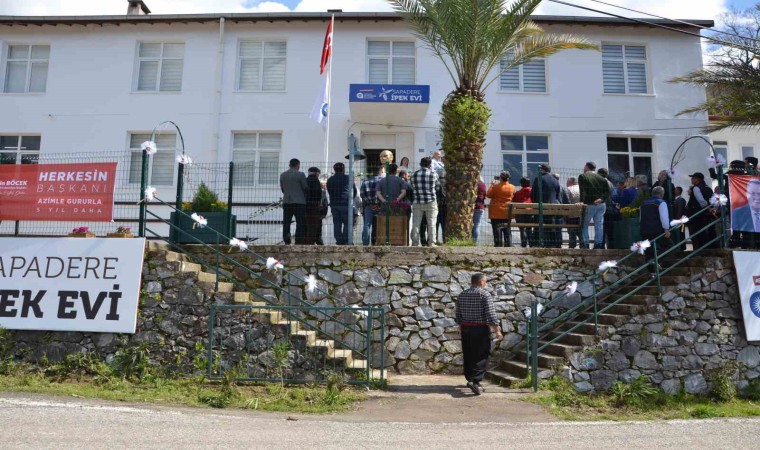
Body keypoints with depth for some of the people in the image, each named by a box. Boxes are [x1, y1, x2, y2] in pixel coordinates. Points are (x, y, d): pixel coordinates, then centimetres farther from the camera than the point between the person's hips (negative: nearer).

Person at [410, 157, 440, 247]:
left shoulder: (414, 175, 1)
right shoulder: (434, 174, -3)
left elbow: (412, 188, 7)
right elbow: (437, 187, 7)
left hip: (417, 203, 2)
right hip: (431, 202, -1)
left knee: (416, 224, 6)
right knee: (431, 224, 5)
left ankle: (415, 243, 7)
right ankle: (431, 243, 5)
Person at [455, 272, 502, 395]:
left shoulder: (462, 294, 9)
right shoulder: (485, 294, -9)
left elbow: (458, 314, 12)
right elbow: (490, 314, -14)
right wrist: (497, 330, -10)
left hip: (465, 328, 6)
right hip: (480, 329, -6)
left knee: (468, 355, 14)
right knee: (481, 356, -4)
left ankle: (470, 379, 24)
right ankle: (474, 381, -17)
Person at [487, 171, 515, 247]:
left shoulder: (496, 186, -14)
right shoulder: (512, 187, -2)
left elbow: (488, 195, -5)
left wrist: (492, 185, 4)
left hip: (496, 212, -4)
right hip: (507, 212, 4)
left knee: (497, 230, 1)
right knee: (507, 230, 11)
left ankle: (498, 245, 0)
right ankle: (508, 244, 11)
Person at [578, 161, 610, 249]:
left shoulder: (582, 176, -2)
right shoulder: (601, 177, 12)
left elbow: (582, 191, -14)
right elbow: (608, 191, 5)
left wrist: (582, 201, -19)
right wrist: (601, 198, -4)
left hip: (589, 205, -4)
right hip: (601, 204, 4)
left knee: (584, 225, 5)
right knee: (599, 225, 5)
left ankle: (585, 244, -1)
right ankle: (598, 244, 4)